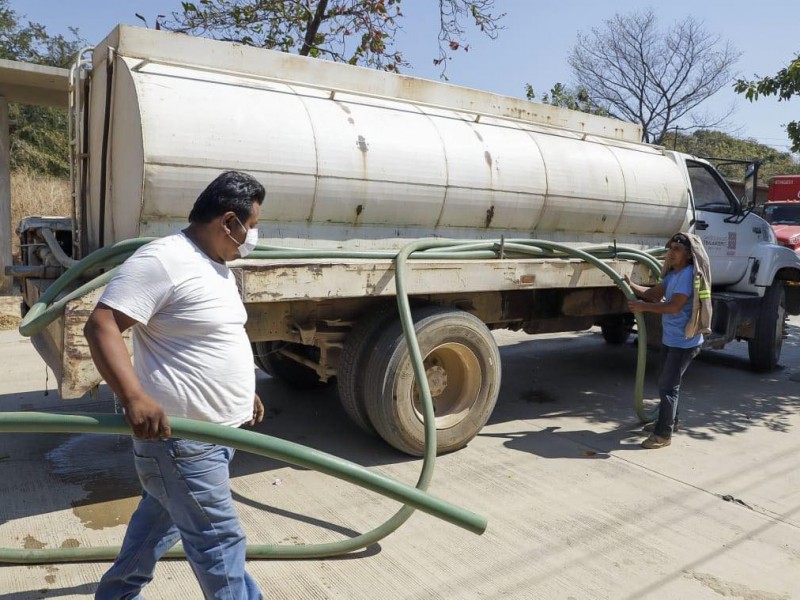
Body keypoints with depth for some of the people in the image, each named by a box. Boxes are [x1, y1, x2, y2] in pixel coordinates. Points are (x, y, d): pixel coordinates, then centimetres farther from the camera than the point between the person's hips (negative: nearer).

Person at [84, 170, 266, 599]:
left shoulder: (216, 265, 12)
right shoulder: (162, 260, -20)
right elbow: (101, 325, -25)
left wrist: (242, 392, 24)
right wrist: (134, 396, -37)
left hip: (213, 430, 10)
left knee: (161, 518, 26)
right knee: (219, 541, 2)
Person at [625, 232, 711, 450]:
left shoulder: (689, 274, -21)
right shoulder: (673, 273, 10)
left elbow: (674, 306, -26)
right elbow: (655, 293, 10)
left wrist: (643, 307, -23)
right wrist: (631, 286, -3)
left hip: (684, 342, -10)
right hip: (670, 339, 10)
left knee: (668, 385, -8)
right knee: (666, 382, 21)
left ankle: (663, 434, 0)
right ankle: (669, 421, 39)